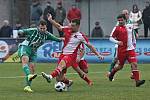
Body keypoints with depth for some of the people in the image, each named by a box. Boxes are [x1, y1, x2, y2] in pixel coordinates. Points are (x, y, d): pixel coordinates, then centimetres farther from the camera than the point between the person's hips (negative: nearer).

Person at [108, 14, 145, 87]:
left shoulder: (130, 26, 9)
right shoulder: (117, 28, -5)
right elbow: (111, 38, -7)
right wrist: (117, 42, -23)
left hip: (130, 49, 3)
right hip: (121, 50, -3)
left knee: (134, 64, -11)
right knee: (120, 66, 8)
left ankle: (137, 81, -17)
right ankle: (112, 72, 39)